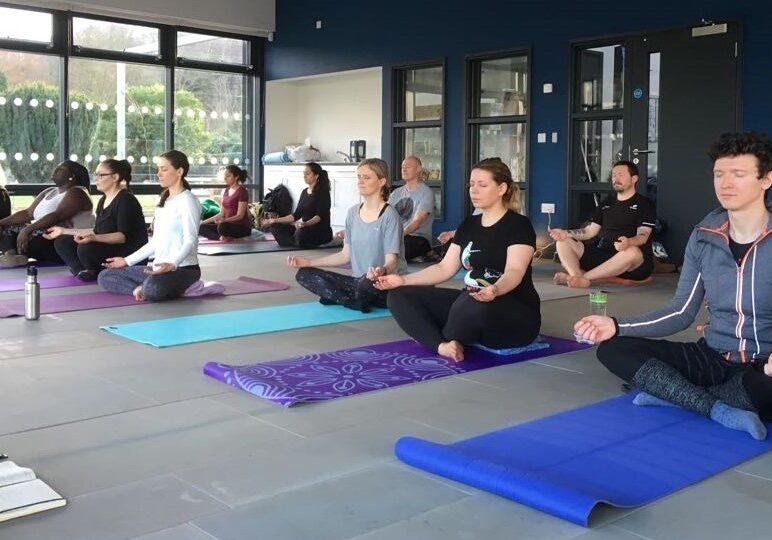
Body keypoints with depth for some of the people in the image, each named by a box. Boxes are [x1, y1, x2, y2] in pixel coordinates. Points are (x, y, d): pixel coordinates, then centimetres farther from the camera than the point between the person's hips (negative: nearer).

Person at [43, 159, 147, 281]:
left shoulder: (126, 200, -14)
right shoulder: (103, 200, 15)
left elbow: (124, 236, -23)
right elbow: (96, 231, 19)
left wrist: (94, 238, -36)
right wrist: (63, 231, 17)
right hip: (107, 247, 10)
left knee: (86, 249, -33)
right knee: (61, 242, 5)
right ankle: (84, 271, -15)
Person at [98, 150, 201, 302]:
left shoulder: (187, 200, -9)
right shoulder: (163, 202, 17)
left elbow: (190, 241, -19)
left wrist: (172, 264, -36)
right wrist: (127, 261, 18)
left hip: (183, 269, -9)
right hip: (159, 268, 9)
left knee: (152, 288, -41)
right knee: (105, 277, 6)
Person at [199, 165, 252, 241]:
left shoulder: (242, 191, -10)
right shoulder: (226, 191, 14)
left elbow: (240, 215, -16)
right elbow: (221, 214, 15)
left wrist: (224, 220, -31)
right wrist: (203, 222, 9)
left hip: (242, 227, -8)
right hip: (229, 225, 9)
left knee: (222, 227, -40)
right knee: (201, 227, -9)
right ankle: (221, 237, -24)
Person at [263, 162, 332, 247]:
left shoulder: (323, 192, -8)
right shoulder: (304, 192, 14)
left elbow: (320, 216, -20)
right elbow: (296, 215, 15)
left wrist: (306, 224, -39)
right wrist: (275, 220, 9)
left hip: (321, 231, -8)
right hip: (305, 228, 8)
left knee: (301, 232, -40)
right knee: (275, 227, -3)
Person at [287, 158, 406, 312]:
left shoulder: (389, 215, -11)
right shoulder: (353, 213, 9)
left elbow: (391, 260, -16)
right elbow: (346, 254, 14)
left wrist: (383, 271, -41)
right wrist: (309, 262, 9)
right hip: (358, 281, 7)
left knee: (366, 281, -42)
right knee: (304, 274, -7)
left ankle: (339, 297, -10)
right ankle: (358, 302, -14)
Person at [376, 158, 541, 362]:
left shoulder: (519, 225, -9)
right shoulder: (469, 225, 13)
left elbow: (514, 271, -24)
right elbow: (445, 268, 11)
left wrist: (495, 290, -47)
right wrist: (403, 280, -1)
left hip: (517, 315, -7)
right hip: (471, 303, 8)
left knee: (474, 305, -43)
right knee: (400, 296, -3)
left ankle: (449, 340, -9)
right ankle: (442, 346, -27)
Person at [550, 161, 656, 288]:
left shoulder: (644, 204, 2)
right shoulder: (607, 202, 21)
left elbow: (643, 236, -12)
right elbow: (590, 231, 17)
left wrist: (628, 242, -36)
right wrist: (566, 233, -1)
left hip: (635, 266, -5)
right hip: (601, 253, 6)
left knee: (632, 252, -42)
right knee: (563, 242, -8)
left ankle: (584, 277, -39)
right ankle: (579, 278, -37)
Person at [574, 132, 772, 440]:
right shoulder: (704, 237, 3)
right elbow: (682, 313, 7)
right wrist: (616, 326, -6)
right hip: (712, 357, 5)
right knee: (613, 349, -13)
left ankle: (672, 394, -18)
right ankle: (722, 411, -24)